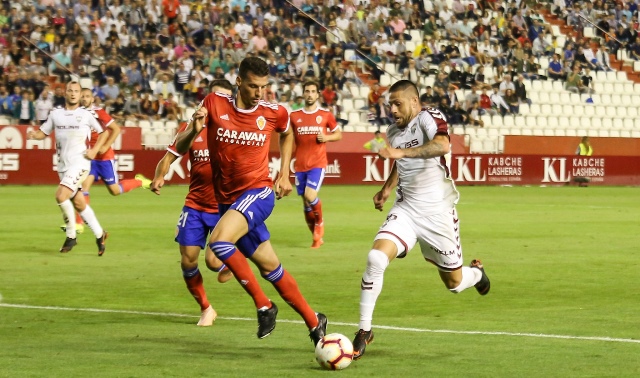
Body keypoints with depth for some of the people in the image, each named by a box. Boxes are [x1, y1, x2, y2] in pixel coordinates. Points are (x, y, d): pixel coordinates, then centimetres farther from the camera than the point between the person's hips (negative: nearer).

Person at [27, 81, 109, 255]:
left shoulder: (87, 114, -1)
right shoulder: (56, 114, 8)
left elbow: (104, 132, 9)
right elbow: (43, 132, 12)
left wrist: (95, 150, -4)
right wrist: (34, 134, -11)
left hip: (79, 162, -5)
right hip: (63, 164, 5)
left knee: (61, 195, -21)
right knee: (78, 203, 10)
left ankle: (71, 235, -6)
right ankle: (99, 234, 23)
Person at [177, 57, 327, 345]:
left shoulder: (274, 113, -5)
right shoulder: (215, 104, -5)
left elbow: (287, 135, 20)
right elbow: (180, 150, -2)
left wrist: (284, 174, 11)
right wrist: (195, 129, -22)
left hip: (257, 193, -3)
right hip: (226, 199, 3)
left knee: (219, 240, -29)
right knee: (270, 266, 9)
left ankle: (264, 305, -16)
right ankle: (314, 322, 24)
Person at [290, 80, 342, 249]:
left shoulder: (326, 115, 2)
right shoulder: (294, 116, 6)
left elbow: (339, 134, 11)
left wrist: (327, 137, -9)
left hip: (318, 163, -3)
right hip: (300, 165, 3)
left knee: (310, 196, -21)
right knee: (305, 203, 5)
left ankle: (320, 222, 9)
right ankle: (317, 237, 21)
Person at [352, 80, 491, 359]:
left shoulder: (429, 118, -14)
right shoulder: (394, 132, 7)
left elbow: (442, 146, -37)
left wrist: (402, 152, -44)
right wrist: (387, 188, 14)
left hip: (437, 213, -4)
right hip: (406, 209, 5)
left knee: (454, 283, 9)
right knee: (375, 258, -22)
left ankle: (477, 273, 48)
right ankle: (364, 331, -12)